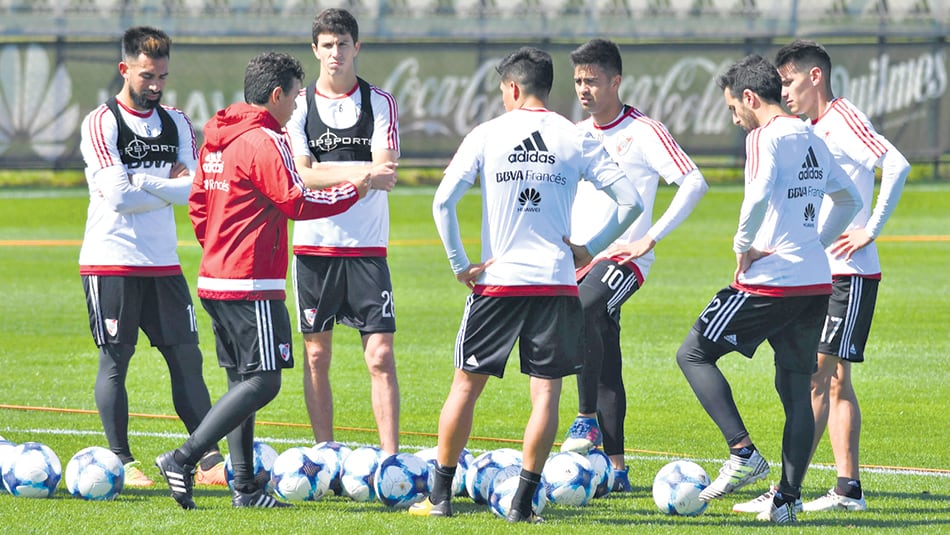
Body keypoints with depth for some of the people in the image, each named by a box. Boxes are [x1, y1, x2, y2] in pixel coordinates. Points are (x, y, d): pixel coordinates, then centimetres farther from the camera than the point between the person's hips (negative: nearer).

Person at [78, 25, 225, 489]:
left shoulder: (176, 123, 11)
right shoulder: (101, 124, -7)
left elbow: (196, 188, -3)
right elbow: (118, 197, -18)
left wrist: (144, 182, -17)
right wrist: (170, 187, -10)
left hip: (163, 261, 5)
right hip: (111, 260, -5)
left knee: (187, 357, 3)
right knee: (115, 360, -3)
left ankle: (209, 460, 4)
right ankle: (122, 463, 2)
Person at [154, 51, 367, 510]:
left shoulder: (217, 140, 13)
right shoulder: (263, 142, -14)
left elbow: (198, 204, 19)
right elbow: (297, 204, -14)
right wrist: (354, 191, -4)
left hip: (215, 280, 10)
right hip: (251, 286, -10)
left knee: (242, 381, 12)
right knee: (262, 382, -8)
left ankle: (245, 487, 11)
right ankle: (183, 460, -15)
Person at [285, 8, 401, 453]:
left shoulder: (380, 103, 4)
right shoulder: (299, 105, 4)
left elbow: (385, 176, -8)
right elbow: (302, 176, -8)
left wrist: (326, 173, -20)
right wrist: (361, 172, -20)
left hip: (367, 248, -1)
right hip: (314, 245, 1)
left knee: (380, 355, -7)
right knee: (316, 357, 5)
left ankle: (390, 459, -7)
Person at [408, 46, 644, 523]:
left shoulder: (487, 135, 0)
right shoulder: (575, 139, 2)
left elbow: (443, 201, -8)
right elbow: (630, 201, 0)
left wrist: (460, 265, -2)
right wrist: (591, 248, 8)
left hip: (497, 281, 0)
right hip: (556, 282, 0)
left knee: (467, 383, 11)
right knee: (546, 390, 4)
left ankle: (440, 495, 14)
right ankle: (523, 501, -1)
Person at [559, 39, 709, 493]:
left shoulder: (643, 132, -6)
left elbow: (694, 183, -13)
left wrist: (651, 237, -16)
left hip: (623, 258, -7)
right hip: (581, 260, 7)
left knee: (583, 309, -36)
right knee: (606, 370, 6)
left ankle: (587, 419, -27)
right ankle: (616, 468, 9)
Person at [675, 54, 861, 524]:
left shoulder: (766, 137, -10)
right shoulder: (812, 140, 15)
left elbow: (760, 194, -28)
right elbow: (849, 199, 28)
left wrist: (743, 246, -15)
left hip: (769, 281, -8)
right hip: (816, 282, 8)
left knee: (694, 355, 4)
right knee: (796, 389, 11)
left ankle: (743, 453, -10)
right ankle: (787, 499, 9)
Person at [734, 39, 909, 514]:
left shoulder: (844, 120, -13)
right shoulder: (814, 129, 16)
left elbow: (896, 165, -26)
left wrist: (872, 229, -22)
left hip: (850, 274, -10)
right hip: (819, 274, 10)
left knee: (817, 378, -10)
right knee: (835, 379, 8)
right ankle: (848, 489, 10)